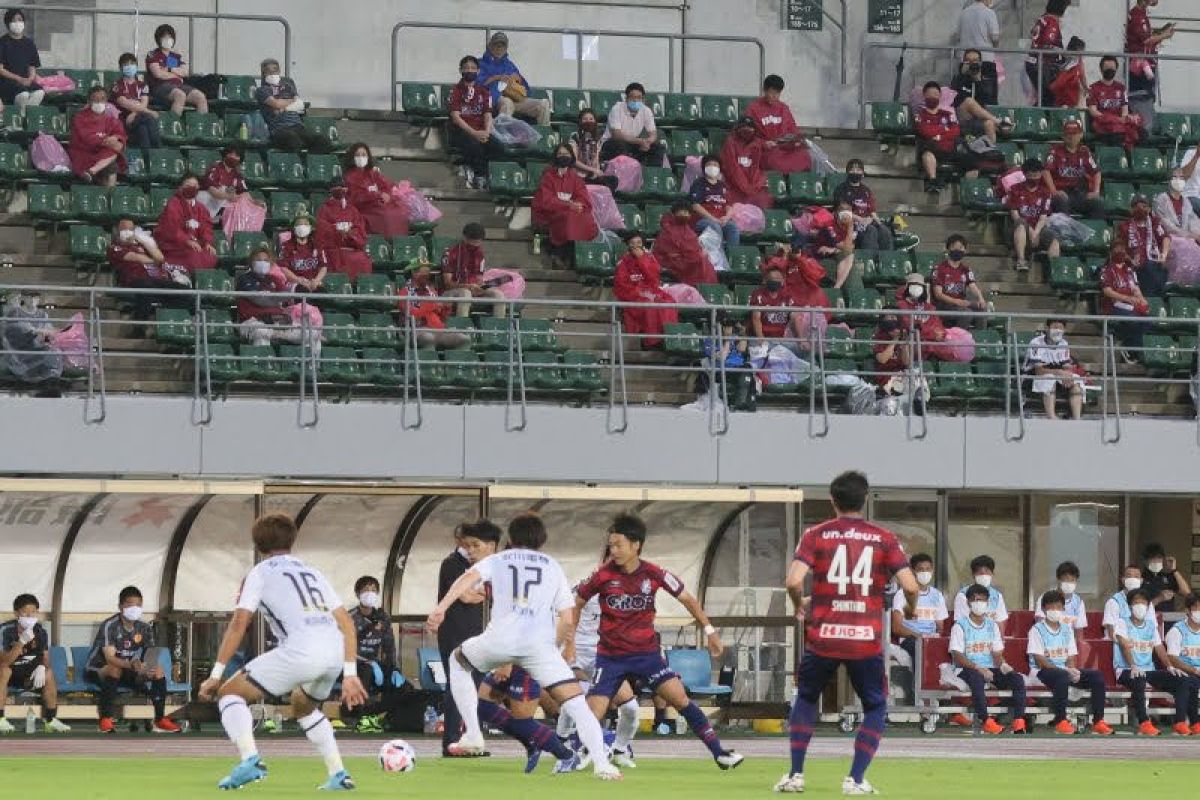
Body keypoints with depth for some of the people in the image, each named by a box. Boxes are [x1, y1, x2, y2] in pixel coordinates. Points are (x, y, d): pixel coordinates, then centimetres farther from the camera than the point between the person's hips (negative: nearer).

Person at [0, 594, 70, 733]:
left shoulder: (40, 632, -7)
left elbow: (45, 659, -1)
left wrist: (42, 667, -26)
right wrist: (22, 642, -41)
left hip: (27, 675, 4)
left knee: (48, 673, -18)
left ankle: (50, 720, -11)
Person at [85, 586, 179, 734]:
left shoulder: (144, 628, -3)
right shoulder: (109, 626, -22)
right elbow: (110, 658, -33)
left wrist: (147, 669, -31)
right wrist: (132, 664, -52)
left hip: (127, 671, 6)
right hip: (99, 670, -6)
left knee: (158, 671, -12)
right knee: (115, 669, -38)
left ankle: (160, 720, -7)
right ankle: (106, 720, -35)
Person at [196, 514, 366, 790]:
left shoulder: (260, 573, 14)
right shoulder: (311, 572, 29)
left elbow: (238, 624, 3)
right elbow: (346, 624, 22)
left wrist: (216, 674, 3)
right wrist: (350, 674, 21)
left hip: (301, 650, -6)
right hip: (336, 651, 6)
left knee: (229, 692, 7)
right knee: (304, 706, 35)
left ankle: (249, 761, -14)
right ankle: (339, 775, 25)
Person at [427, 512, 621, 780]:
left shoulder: (498, 560, 21)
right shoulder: (553, 567, 23)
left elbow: (469, 577, -1)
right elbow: (568, 620, 15)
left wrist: (441, 608, -11)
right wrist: (556, 646, 31)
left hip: (499, 638, 0)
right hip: (540, 643, 0)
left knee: (458, 661, 31)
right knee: (575, 702, -3)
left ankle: (473, 735, 23)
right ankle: (601, 763, -25)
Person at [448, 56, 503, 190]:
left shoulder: (483, 92, 15)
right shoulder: (456, 91, 2)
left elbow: (488, 116, 8)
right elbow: (456, 117, -8)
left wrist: (486, 132, -14)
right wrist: (474, 133, -19)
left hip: (480, 132, 4)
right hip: (461, 132, -4)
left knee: (499, 148, -25)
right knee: (475, 147, -36)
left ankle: (469, 165, -11)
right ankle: (481, 179, -17)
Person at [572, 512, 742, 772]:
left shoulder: (654, 574, -8)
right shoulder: (603, 575, -10)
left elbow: (687, 599, 5)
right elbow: (577, 602, 6)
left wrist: (709, 631, 2)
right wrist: (570, 640, 3)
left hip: (646, 652, 1)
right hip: (610, 656, 0)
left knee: (680, 698, -11)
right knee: (592, 714, -11)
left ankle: (719, 753, -6)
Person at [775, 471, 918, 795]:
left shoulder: (815, 535, 1)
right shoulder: (884, 539, 3)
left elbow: (794, 581, -11)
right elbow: (911, 586, -4)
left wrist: (800, 605, 10)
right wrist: (910, 608, 18)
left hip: (823, 636, 0)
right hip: (866, 639, 0)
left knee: (806, 699, 22)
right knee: (875, 708, 16)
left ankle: (796, 775, 16)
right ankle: (855, 779, 3)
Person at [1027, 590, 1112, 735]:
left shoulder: (1067, 629, 17)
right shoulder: (1037, 630, -3)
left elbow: (1071, 657, 12)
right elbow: (1039, 659, -12)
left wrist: (1072, 670, -12)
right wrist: (1065, 670, -21)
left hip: (1065, 670, 6)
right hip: (1044, 671, -6)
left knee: (1097, 676, -15)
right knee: (1062, 676, -40)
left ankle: (1098, 721, -17)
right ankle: (1060, 721, -33)